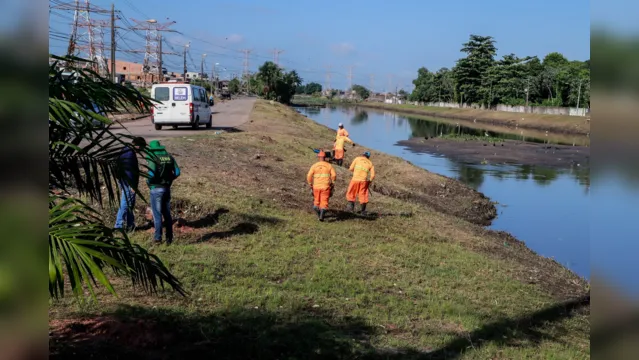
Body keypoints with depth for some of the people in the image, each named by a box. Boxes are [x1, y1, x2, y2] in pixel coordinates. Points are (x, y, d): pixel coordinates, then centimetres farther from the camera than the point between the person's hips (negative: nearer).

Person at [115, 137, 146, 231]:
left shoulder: (126, 151, 14)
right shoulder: (129, 153, -19)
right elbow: (128, 170, -23)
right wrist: (132, 186, -21)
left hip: (125, 182, 11)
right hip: (128, 183, -11)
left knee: (129, 204, 16)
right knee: (125, 204, -5)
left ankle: (130, 225, 23)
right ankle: (119, 225, -1)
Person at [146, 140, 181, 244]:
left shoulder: (152, 157, -9)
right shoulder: (169, 156, 8)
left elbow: (151, 174, -20)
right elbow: (177, 172, 3)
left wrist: (148, 182, -2)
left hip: (156, 188, -5)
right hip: (167, 188, 5)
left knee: (157, 214, 1)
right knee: (167, 213, 13)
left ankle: (158, 238, 2)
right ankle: (169, 238, 15)